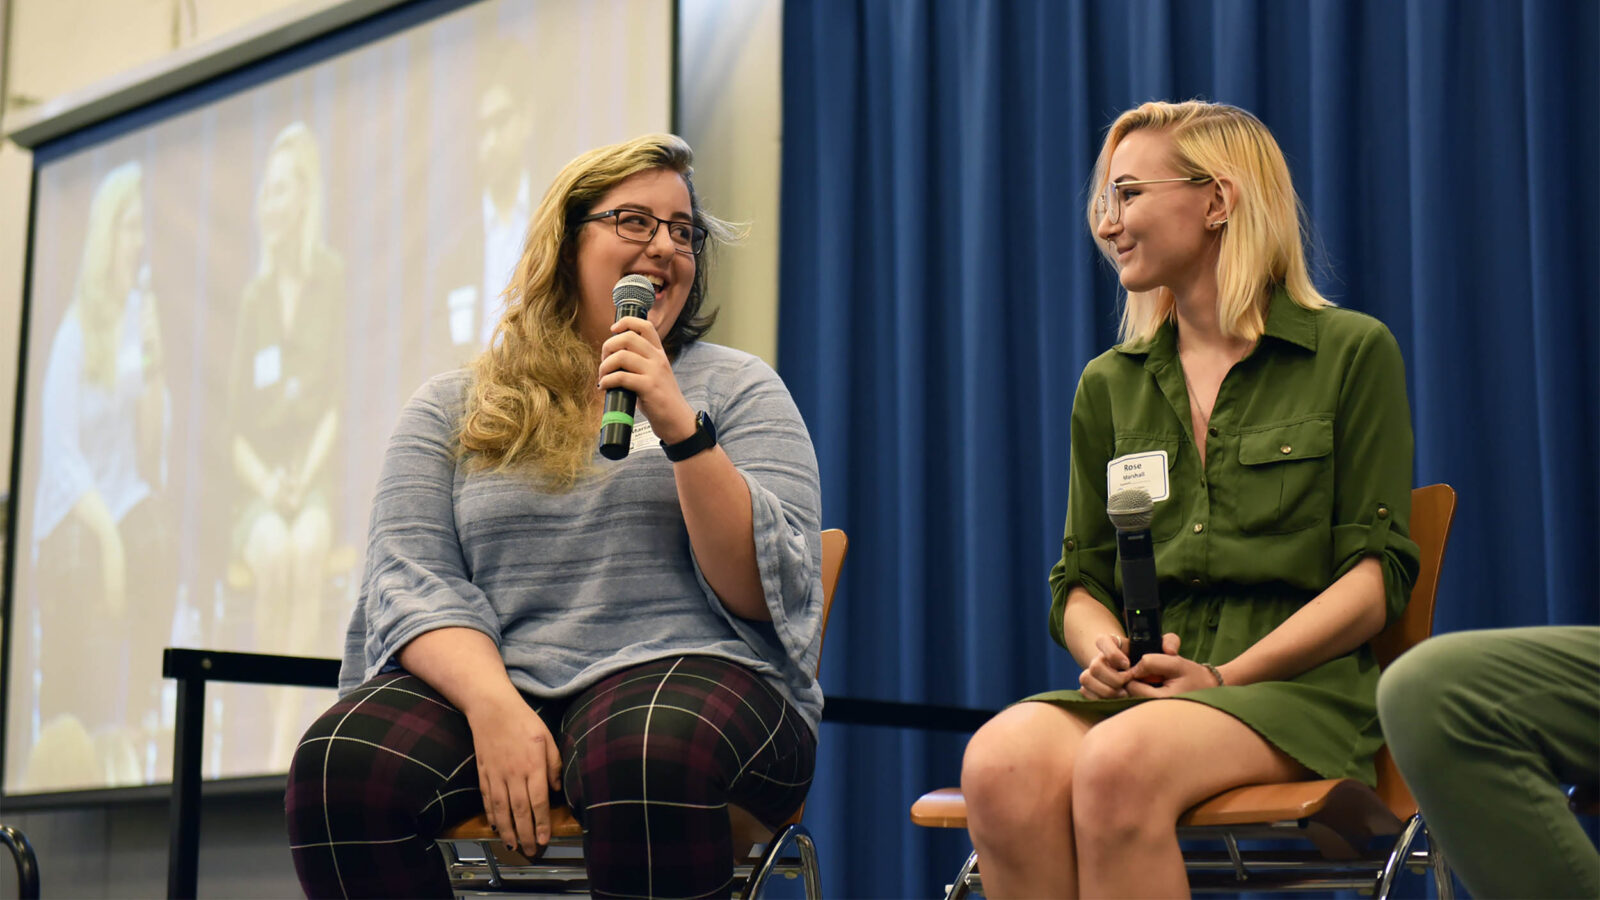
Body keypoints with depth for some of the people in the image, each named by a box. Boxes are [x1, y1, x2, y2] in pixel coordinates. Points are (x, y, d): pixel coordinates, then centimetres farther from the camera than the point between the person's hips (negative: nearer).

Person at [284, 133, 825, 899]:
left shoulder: (736, 389, 13)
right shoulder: (451, 409, 17)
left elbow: (769, 595, 2)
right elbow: (410, 580, 3)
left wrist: (681, 428, -10)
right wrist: (494, 705, -17)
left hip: (686, 670, -1)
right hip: (484, 682, 2)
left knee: (648, 758, -38)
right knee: (341, 765, -30)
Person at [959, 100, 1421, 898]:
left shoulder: (1352, 353, 5)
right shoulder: (1109, 385, 19)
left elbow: (1378, 572, -1)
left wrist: (1226, 677, -13)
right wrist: (1106, 653, -7)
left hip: (1297, 688, -3)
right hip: (1140, 693, 4)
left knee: (1119, 765, -37)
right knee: (1000, 762, -32)